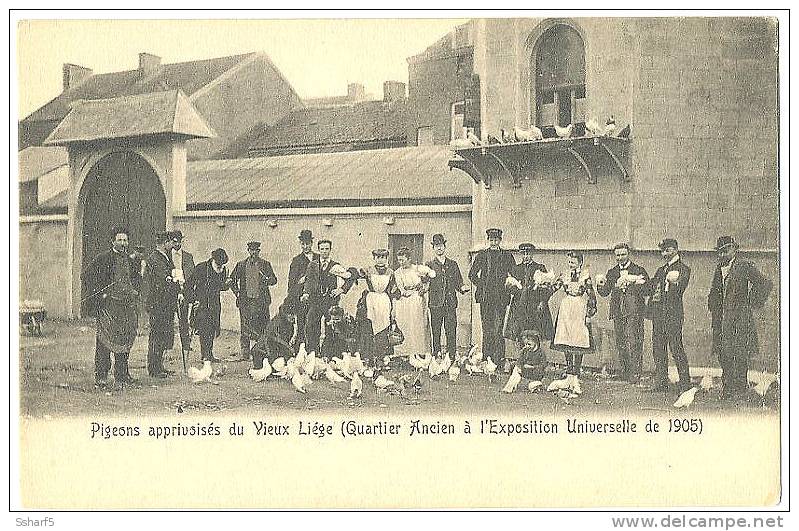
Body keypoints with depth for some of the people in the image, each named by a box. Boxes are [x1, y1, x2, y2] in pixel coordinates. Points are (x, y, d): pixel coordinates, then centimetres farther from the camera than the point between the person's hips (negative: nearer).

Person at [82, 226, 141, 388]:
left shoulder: (131, 261, 15)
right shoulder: (102, 259, -3)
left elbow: (137, 278, 30)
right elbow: (87, 276, -6)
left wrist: (135, 291, 13)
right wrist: (99, 294, -12)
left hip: (127, 305, 6)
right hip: (108, 305, -6)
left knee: (125, 341, 9)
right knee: (104, 342, -7)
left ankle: (122, 374, 19)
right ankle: (101, 376, -5)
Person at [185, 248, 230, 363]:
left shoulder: (223, 270, 6)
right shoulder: (201, 268, -11)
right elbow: (189, 284, -6)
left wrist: (226, 284, -6)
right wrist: (191, 300, -11)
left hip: (215, 304, 5)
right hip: (201, 302, -5)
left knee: (213, 329, 4)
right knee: (204, 328, -12)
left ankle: (209, 354, 13)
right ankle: (204, 354, -11)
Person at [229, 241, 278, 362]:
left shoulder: (265, 264, 8)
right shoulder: (241, 265, 10)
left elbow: (274, 279, 7)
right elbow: (232, 280, 15)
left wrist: (267, 280, -15)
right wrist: (237, 292, 4)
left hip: (261, 300, -1)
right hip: (245, 300, 1)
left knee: (263, 327, -3)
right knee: (245, 327, 0)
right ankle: (245, 354, 3)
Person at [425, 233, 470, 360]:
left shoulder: (453, 264, 14)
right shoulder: (429, 265, 9)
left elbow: (458, 282, 16)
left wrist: (463, 288, -4)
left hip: (451, 303, 1)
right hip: (435, 303, -1)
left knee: (451, 333, -2)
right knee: (436, 333, 1)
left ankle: (452, 358, 2)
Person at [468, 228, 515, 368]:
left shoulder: (507, 256, 10)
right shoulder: (482, 255, 11)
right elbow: (472, 274, 11)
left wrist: (508, 286, -1)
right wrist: (481, 286, 2)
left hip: (501, 297, -1)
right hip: (485, 297, 1)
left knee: (498, 329, -6)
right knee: (487, 329, 3)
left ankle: (499, 360, -3)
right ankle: (486, 359, 7)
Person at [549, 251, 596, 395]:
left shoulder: (585, 275, 2)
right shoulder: (565, 276, 11)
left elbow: (591, 295, 0)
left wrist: (590, 312, -5)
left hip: (580, 310, -3)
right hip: (566, 309, 3)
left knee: (579, 343, -5)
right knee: (566, 344, 1)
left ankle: (575, 377, -1)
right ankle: (569, 376, 9)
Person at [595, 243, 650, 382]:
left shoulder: (639, 270, 4)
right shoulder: (612, 272, 14)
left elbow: (648, 289, -5)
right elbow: (605, 292, 9)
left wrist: (634, 282, -21)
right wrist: (601, 285, -12)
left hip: (634, 311, -4)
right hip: (618, 312, 4)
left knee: (633, 343, -10)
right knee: (620, 343, 6)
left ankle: (635, 374, -6)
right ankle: (624, 372, 15)